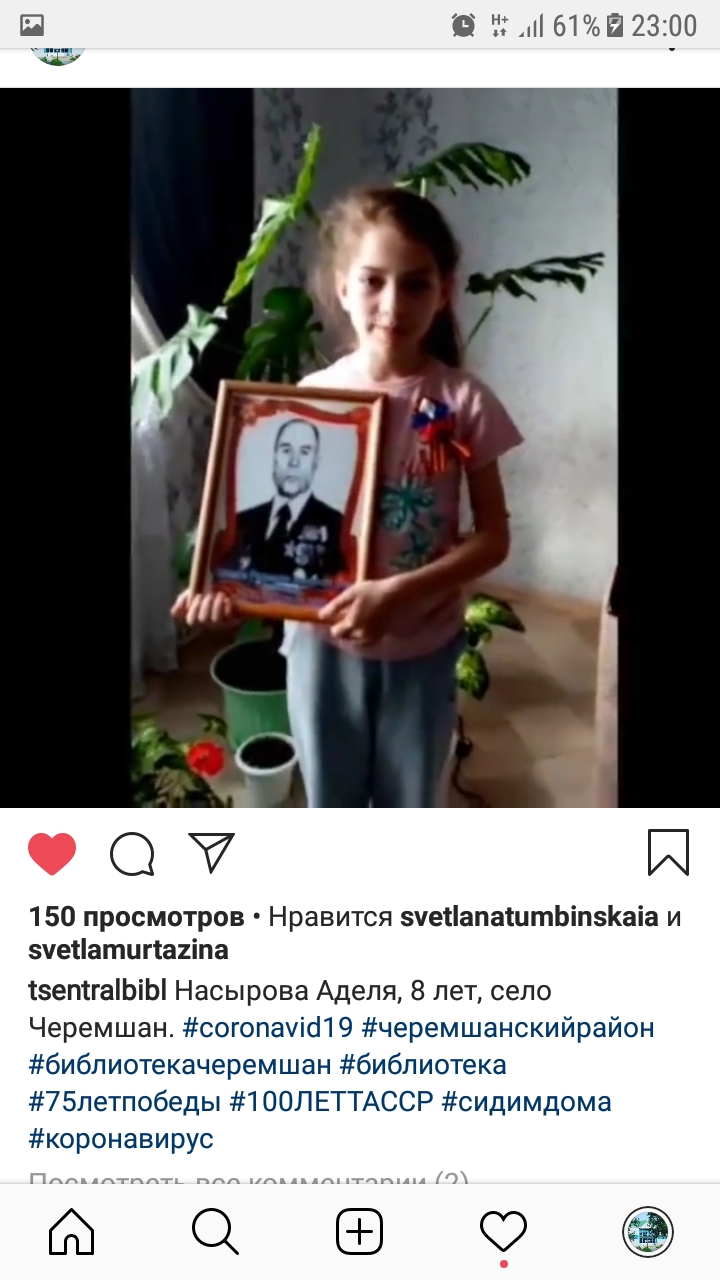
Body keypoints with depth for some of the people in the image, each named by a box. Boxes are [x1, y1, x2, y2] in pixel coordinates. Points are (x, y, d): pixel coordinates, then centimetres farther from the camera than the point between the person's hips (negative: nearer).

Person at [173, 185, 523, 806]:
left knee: (409, 801, 18)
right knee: (331, 801, 19)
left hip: (422, 644, -1)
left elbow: (493, 536, -10)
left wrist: (399, 593, -24)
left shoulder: (464, 403, -12)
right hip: (324, 641, 1)